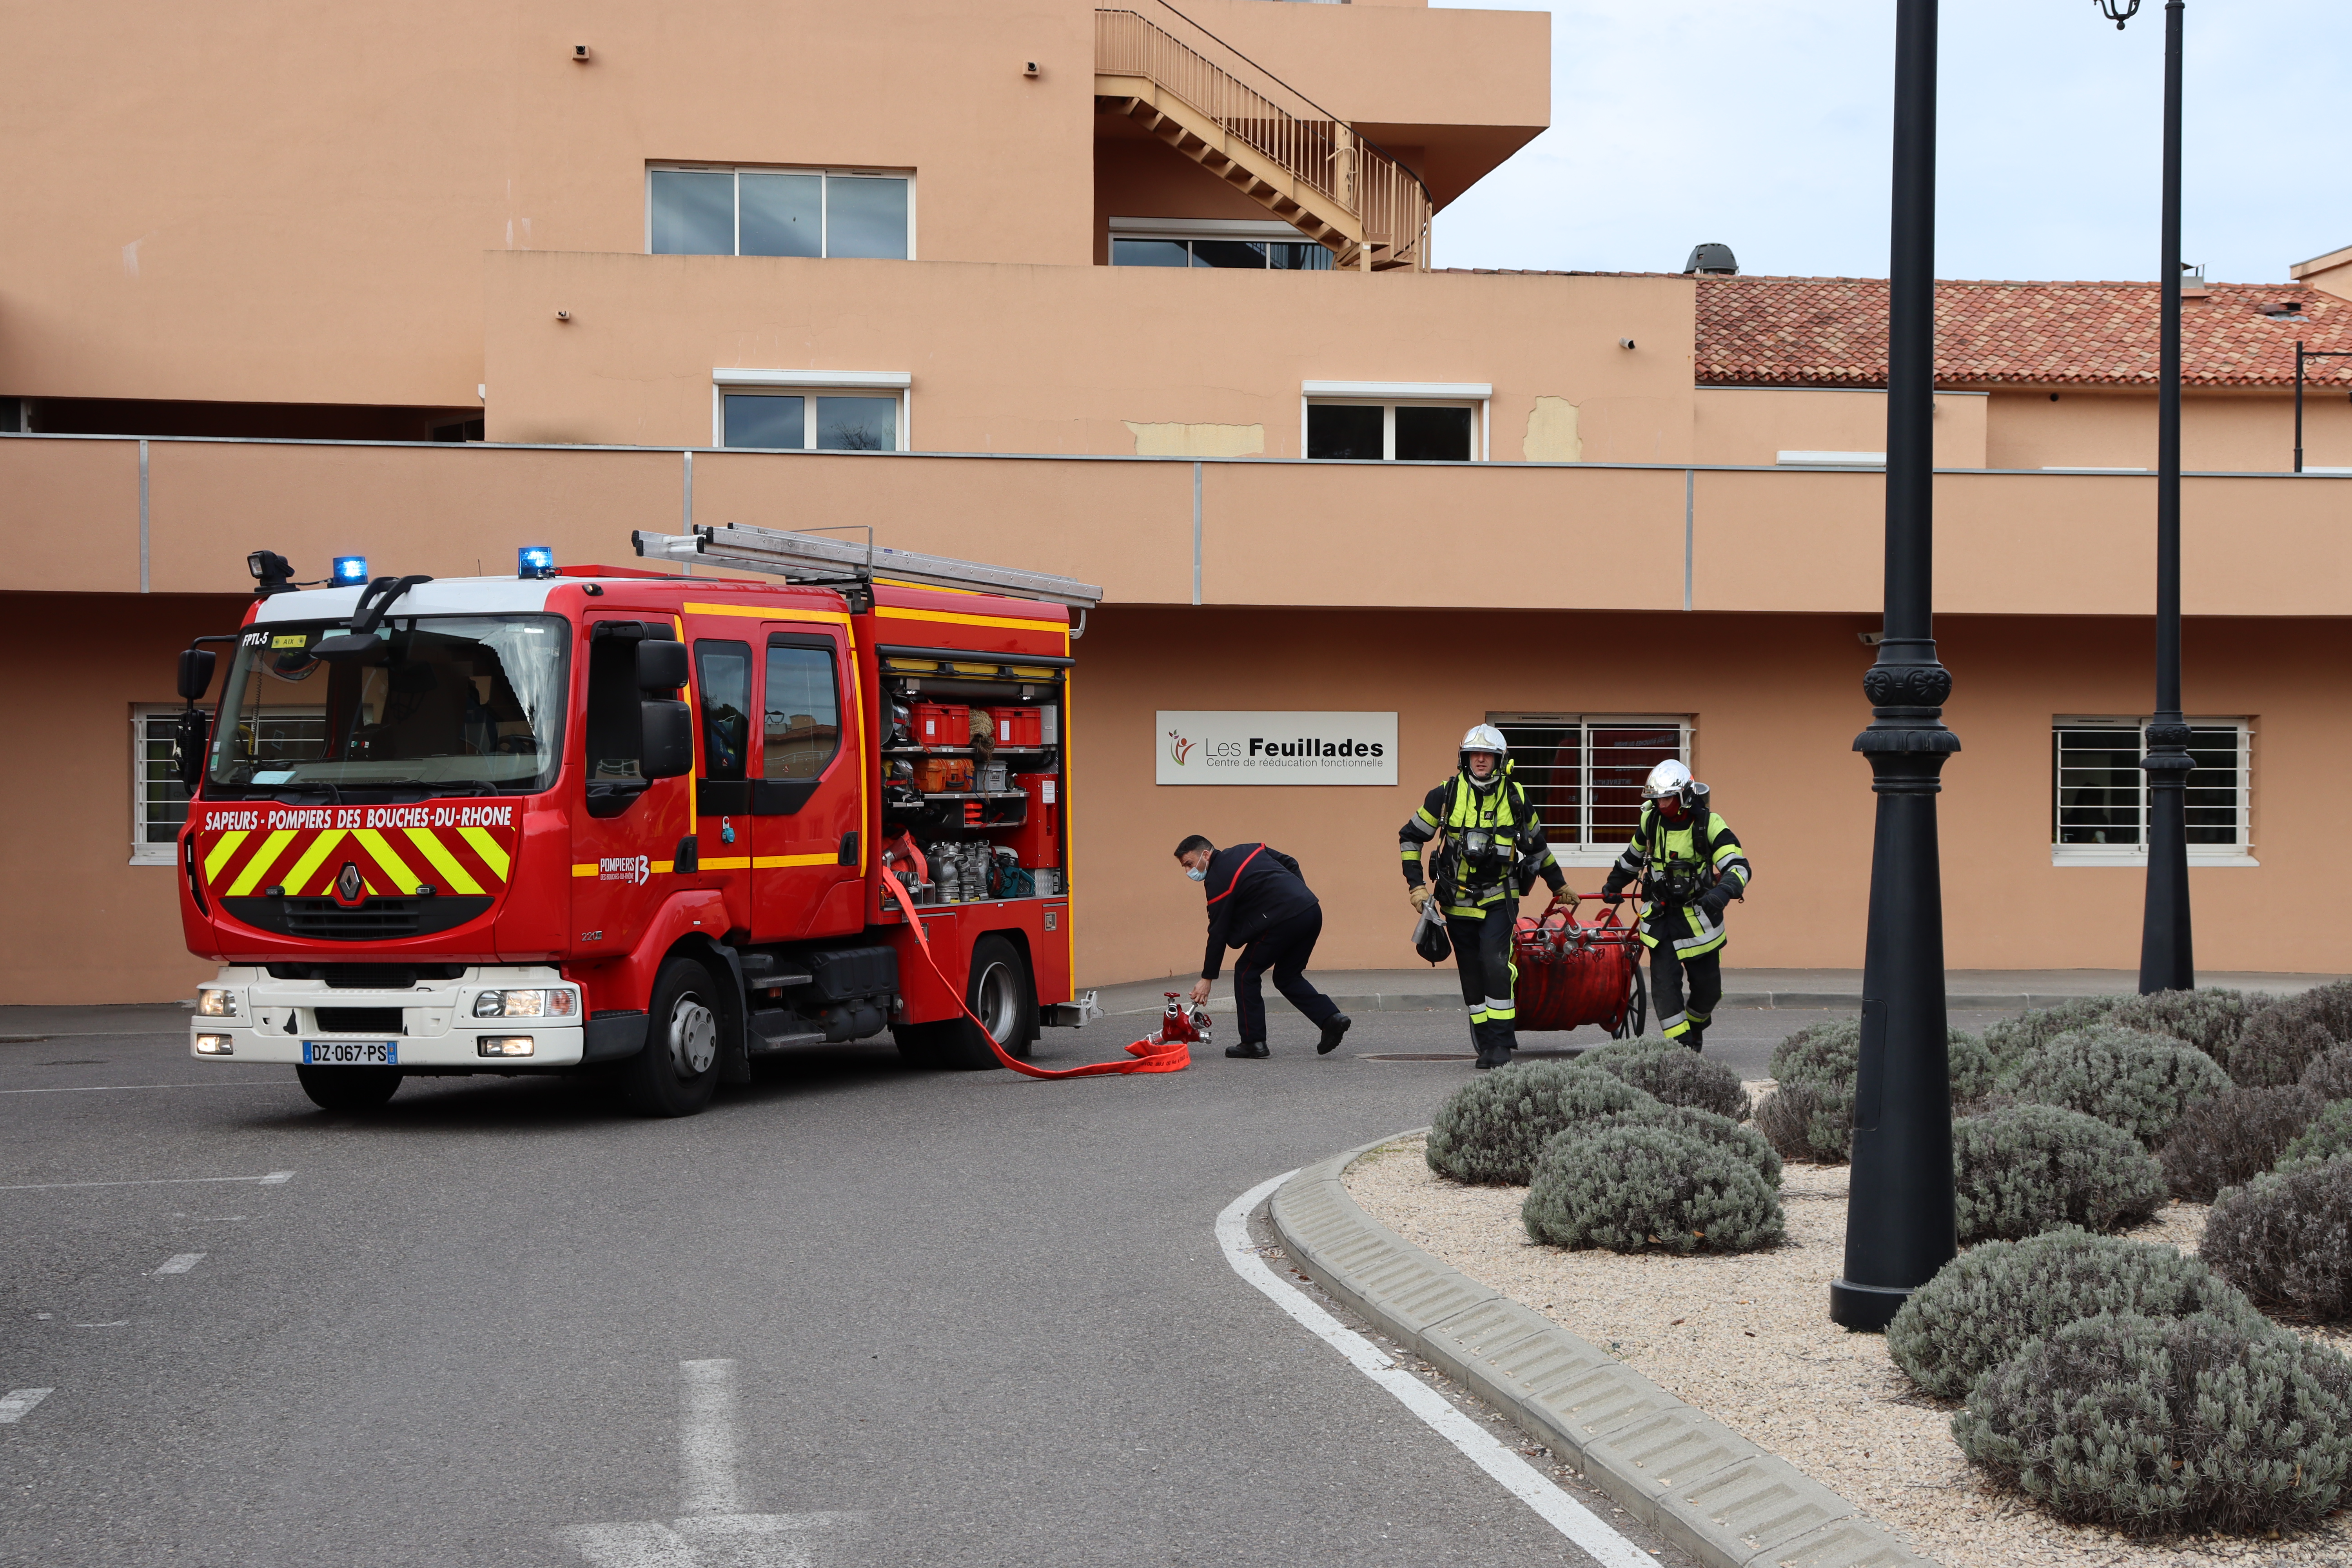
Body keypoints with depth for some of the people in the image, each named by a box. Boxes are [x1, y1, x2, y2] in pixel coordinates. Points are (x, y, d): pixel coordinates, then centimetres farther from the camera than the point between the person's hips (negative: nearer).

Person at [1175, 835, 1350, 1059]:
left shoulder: (1218, 881, -4)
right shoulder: (1250, 850, 19)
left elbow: (1218, 933, -2)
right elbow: (1290, 864, 23)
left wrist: (1207, 978, 4)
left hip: (1284, 920, -8)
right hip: (1312, 911, 8)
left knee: (1246, 973, 7)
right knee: (1287, 977, 20)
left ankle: (1253, 1042, 6)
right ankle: (1331, 1018, 4)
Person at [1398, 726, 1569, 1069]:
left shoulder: (1515, 798, 1)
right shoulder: (1446, 795, -3)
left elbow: (1537, 844, 17)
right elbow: (1410, 836, 6)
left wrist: (1559, 885, 25)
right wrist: (1416, 884, -1)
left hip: (1498, 899, -1)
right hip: (1458, 900, 1)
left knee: (1496, 966, -17)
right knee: (1472, 975, 4)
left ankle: (1502, 1043, -11)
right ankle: (1486, 1044, 12)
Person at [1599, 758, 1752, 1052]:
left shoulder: (1709, 824, -15)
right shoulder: (1652, 820, -1)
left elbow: (1739, 867, -21)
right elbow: (1634, 855, 20)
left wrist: (1722, 893, -41)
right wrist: (1614, 885, 31)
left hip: (1697, 916, -2)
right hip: (1660, 915, 2)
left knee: (1708, 985, 5)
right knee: (1664, 981, -11)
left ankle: (1695, 1027, 34)